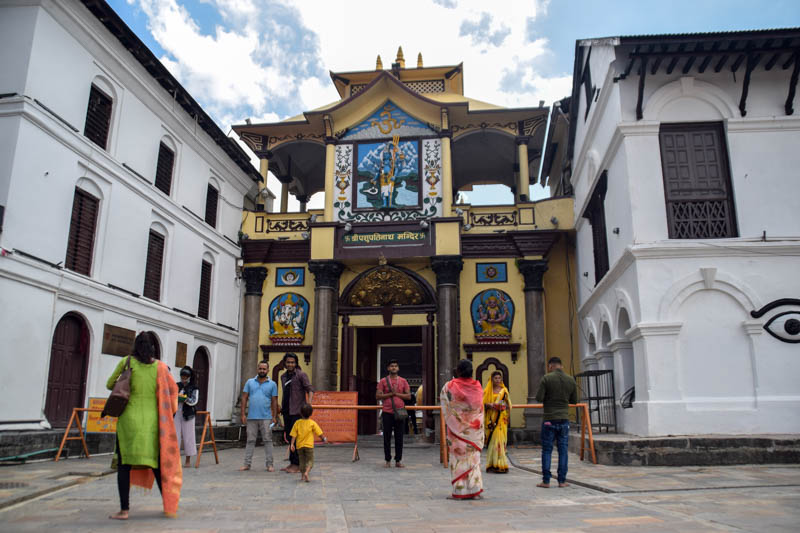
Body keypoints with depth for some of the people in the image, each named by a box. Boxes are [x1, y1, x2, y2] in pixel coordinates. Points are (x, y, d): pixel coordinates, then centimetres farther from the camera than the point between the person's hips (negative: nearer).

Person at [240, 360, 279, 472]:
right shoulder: (250, 382, 8)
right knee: (250, 441, 6)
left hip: (266, 417, -1)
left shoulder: (272, 384, 5)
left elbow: (274, 401, 5)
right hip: (251, 417, 1)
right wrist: (243, 414, 0)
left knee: (267, 440, 1)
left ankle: (269, 464, 6)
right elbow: (244, 398, 7)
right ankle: (247, 464, 12)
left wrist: (275, 417, 0)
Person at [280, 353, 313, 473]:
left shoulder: (301, 375, -5)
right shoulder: (283, 376, 16)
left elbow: (310, 389, -14)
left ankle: (297, 465, -2)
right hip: (287, 412, 7)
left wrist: (309, 402, -30)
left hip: (297, 412, -7)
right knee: (289, 437, 11)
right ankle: (292, 463, 19)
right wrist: (281, 407, 23)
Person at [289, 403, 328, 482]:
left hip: (299, 445, 3)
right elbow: (319, 433, -1)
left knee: (302, 461, 17)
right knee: (310, 460, 4)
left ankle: (302, 475, 22)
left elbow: (293, 435, -3)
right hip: (309, 445, -3)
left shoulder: (297, 423, 0)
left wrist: (292, 444, -1)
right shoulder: (312, 423, -5)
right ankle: (306, 472, -19)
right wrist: (324, 439, 15)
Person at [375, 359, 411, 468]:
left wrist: (397, 393, -9)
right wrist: (391, 394, -11)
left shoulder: (403, 381, 8)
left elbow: (408, 396, 4)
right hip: (387, 413, -1)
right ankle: (388, 460, 13)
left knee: (399, 438, 3)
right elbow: (378, 396, -2)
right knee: (387, 438, 3)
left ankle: (398, 460, 11)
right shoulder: (383, 381, 4)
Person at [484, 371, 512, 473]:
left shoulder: (504, 390, 9)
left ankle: (500, 465, -6)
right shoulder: (487, 391, 8)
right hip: (491, 418, 1)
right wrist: (489, 405, -15)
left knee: (499, 440, -8)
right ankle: (491, 464, 5)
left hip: (501, 419, -1)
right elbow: (483, 404, 5)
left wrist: (503, 406, -9)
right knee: (492, 441, -1)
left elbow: (508, 405, 12)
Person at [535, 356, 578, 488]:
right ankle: (562, 480, 10)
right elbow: (574, 401, 11)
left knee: (547, 450, 4)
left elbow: (539, 398, -11)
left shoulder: (546, 378, -8)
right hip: (564, 419, 3)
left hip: (549, 419, -3)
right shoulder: (571, 380, 5)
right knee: (563, 450, 8)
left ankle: (546, 481, 4)